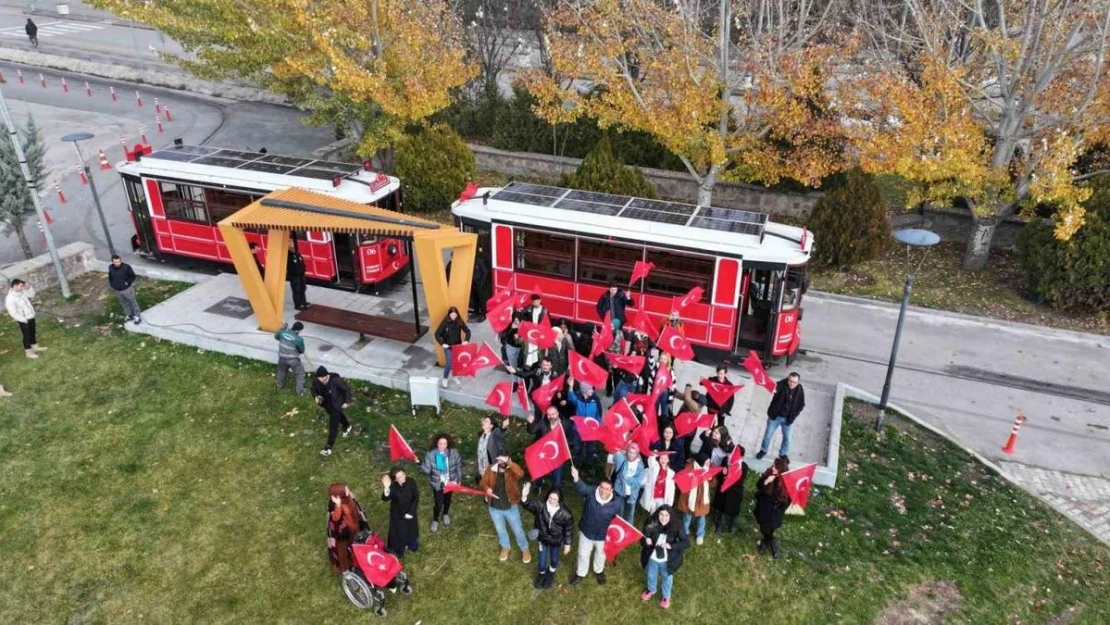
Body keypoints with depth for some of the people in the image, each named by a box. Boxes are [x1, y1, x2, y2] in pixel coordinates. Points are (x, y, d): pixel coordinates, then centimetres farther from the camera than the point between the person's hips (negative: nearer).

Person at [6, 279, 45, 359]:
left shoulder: (22, 292, -3)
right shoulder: (10, 298, -26)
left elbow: (32, 294, 14)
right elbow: (12, 312, -25)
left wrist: (28, 288, -5)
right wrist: (23, 319, -22)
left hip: (31, 317, 8)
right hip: (23, 321, -8)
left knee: (33, 333, 23)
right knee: (27, 336, 7)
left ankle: (35, 347, 41)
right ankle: (28, 352, 22)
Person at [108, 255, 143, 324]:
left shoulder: (126, 267, -21)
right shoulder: (110, 268, -7)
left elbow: (133, 276, -10)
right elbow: (110, 277, 12)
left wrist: (128, 283, -17)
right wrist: (111, 284, 3)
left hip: (127, 289, -5)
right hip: (117, 290, 5)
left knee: (132, 302, 10)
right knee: (123, 303, 21)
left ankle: (137, 316, 23)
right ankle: (129, 315, 40)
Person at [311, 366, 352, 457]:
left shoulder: (336, 380, -33)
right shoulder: (316, 381, -20)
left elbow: (346, 389, -20)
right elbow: (314, 390, 2)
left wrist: (347, 402, -15)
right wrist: (316, 397, -18)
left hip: (336, 404, -6)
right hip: (326, 404, 6)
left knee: (333, 426, -7)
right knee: (338, 416, 30)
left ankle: (328, 447, -3)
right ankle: (347, 426, 60)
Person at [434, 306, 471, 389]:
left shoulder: (460, 322, -9)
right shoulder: (445, 323, -17)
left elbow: (467, 331, -2)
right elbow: (437, 334, -16)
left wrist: (466, 340, -19)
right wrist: (442, 343, -28)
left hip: (458, 345, 3)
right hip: (448, 347, -3)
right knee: (449, 364, -6)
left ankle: (455, 377, 36)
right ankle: (444, 380, 14)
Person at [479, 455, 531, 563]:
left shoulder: (512, 470, -18)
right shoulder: (491, 469, -10)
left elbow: (520, 473, -41)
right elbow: (482, 484, -9)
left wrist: (509, 462, -45)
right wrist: (486, 488, -31)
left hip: (511, 508, -3)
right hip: (495, 508, 3)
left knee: (518, 530, 14)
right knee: (500, 529, 25)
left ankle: (525, 549, 40)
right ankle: (505, 547, 53)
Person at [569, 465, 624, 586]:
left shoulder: (617, 502, -26)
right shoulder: (591, 492, -24)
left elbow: (618, 518, -10)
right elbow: (582, 487, -39)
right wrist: (576, 478, -58)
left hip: (603, 535, 0)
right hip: (586, 531, 1)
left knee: (600, 554, 28)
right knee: (583, 554, 22)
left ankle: (599, 571, 60)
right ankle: (580, 573, 51)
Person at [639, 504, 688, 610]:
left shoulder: (676, 528, -25)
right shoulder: (651, 525, -22)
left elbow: (686, 542, -21)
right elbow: (642, 538, -11)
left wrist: (671, 546, -32)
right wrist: (646, 540, -34)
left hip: (667, 560, -1)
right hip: (652, 558, 1)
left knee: (667, 578, 26)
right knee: (651, 575, 30)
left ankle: (666, 596, 56)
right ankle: (651, 590, 62)